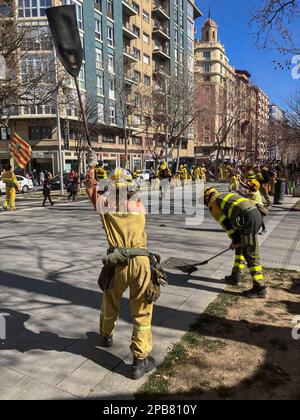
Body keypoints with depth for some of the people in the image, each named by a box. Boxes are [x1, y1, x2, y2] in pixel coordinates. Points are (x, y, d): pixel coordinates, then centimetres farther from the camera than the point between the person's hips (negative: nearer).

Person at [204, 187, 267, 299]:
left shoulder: (213, 203, 10)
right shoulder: (227, 196, 34)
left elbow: (225, 223, 0)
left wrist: (235, 240, 3)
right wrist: (236, 239, 36)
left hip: (248, 218, -9)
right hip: (257, 214, 9)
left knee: (250, 254, -2)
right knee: (241, 247, 22)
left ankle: (260, 288, 4)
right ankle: (236, 277, 32)